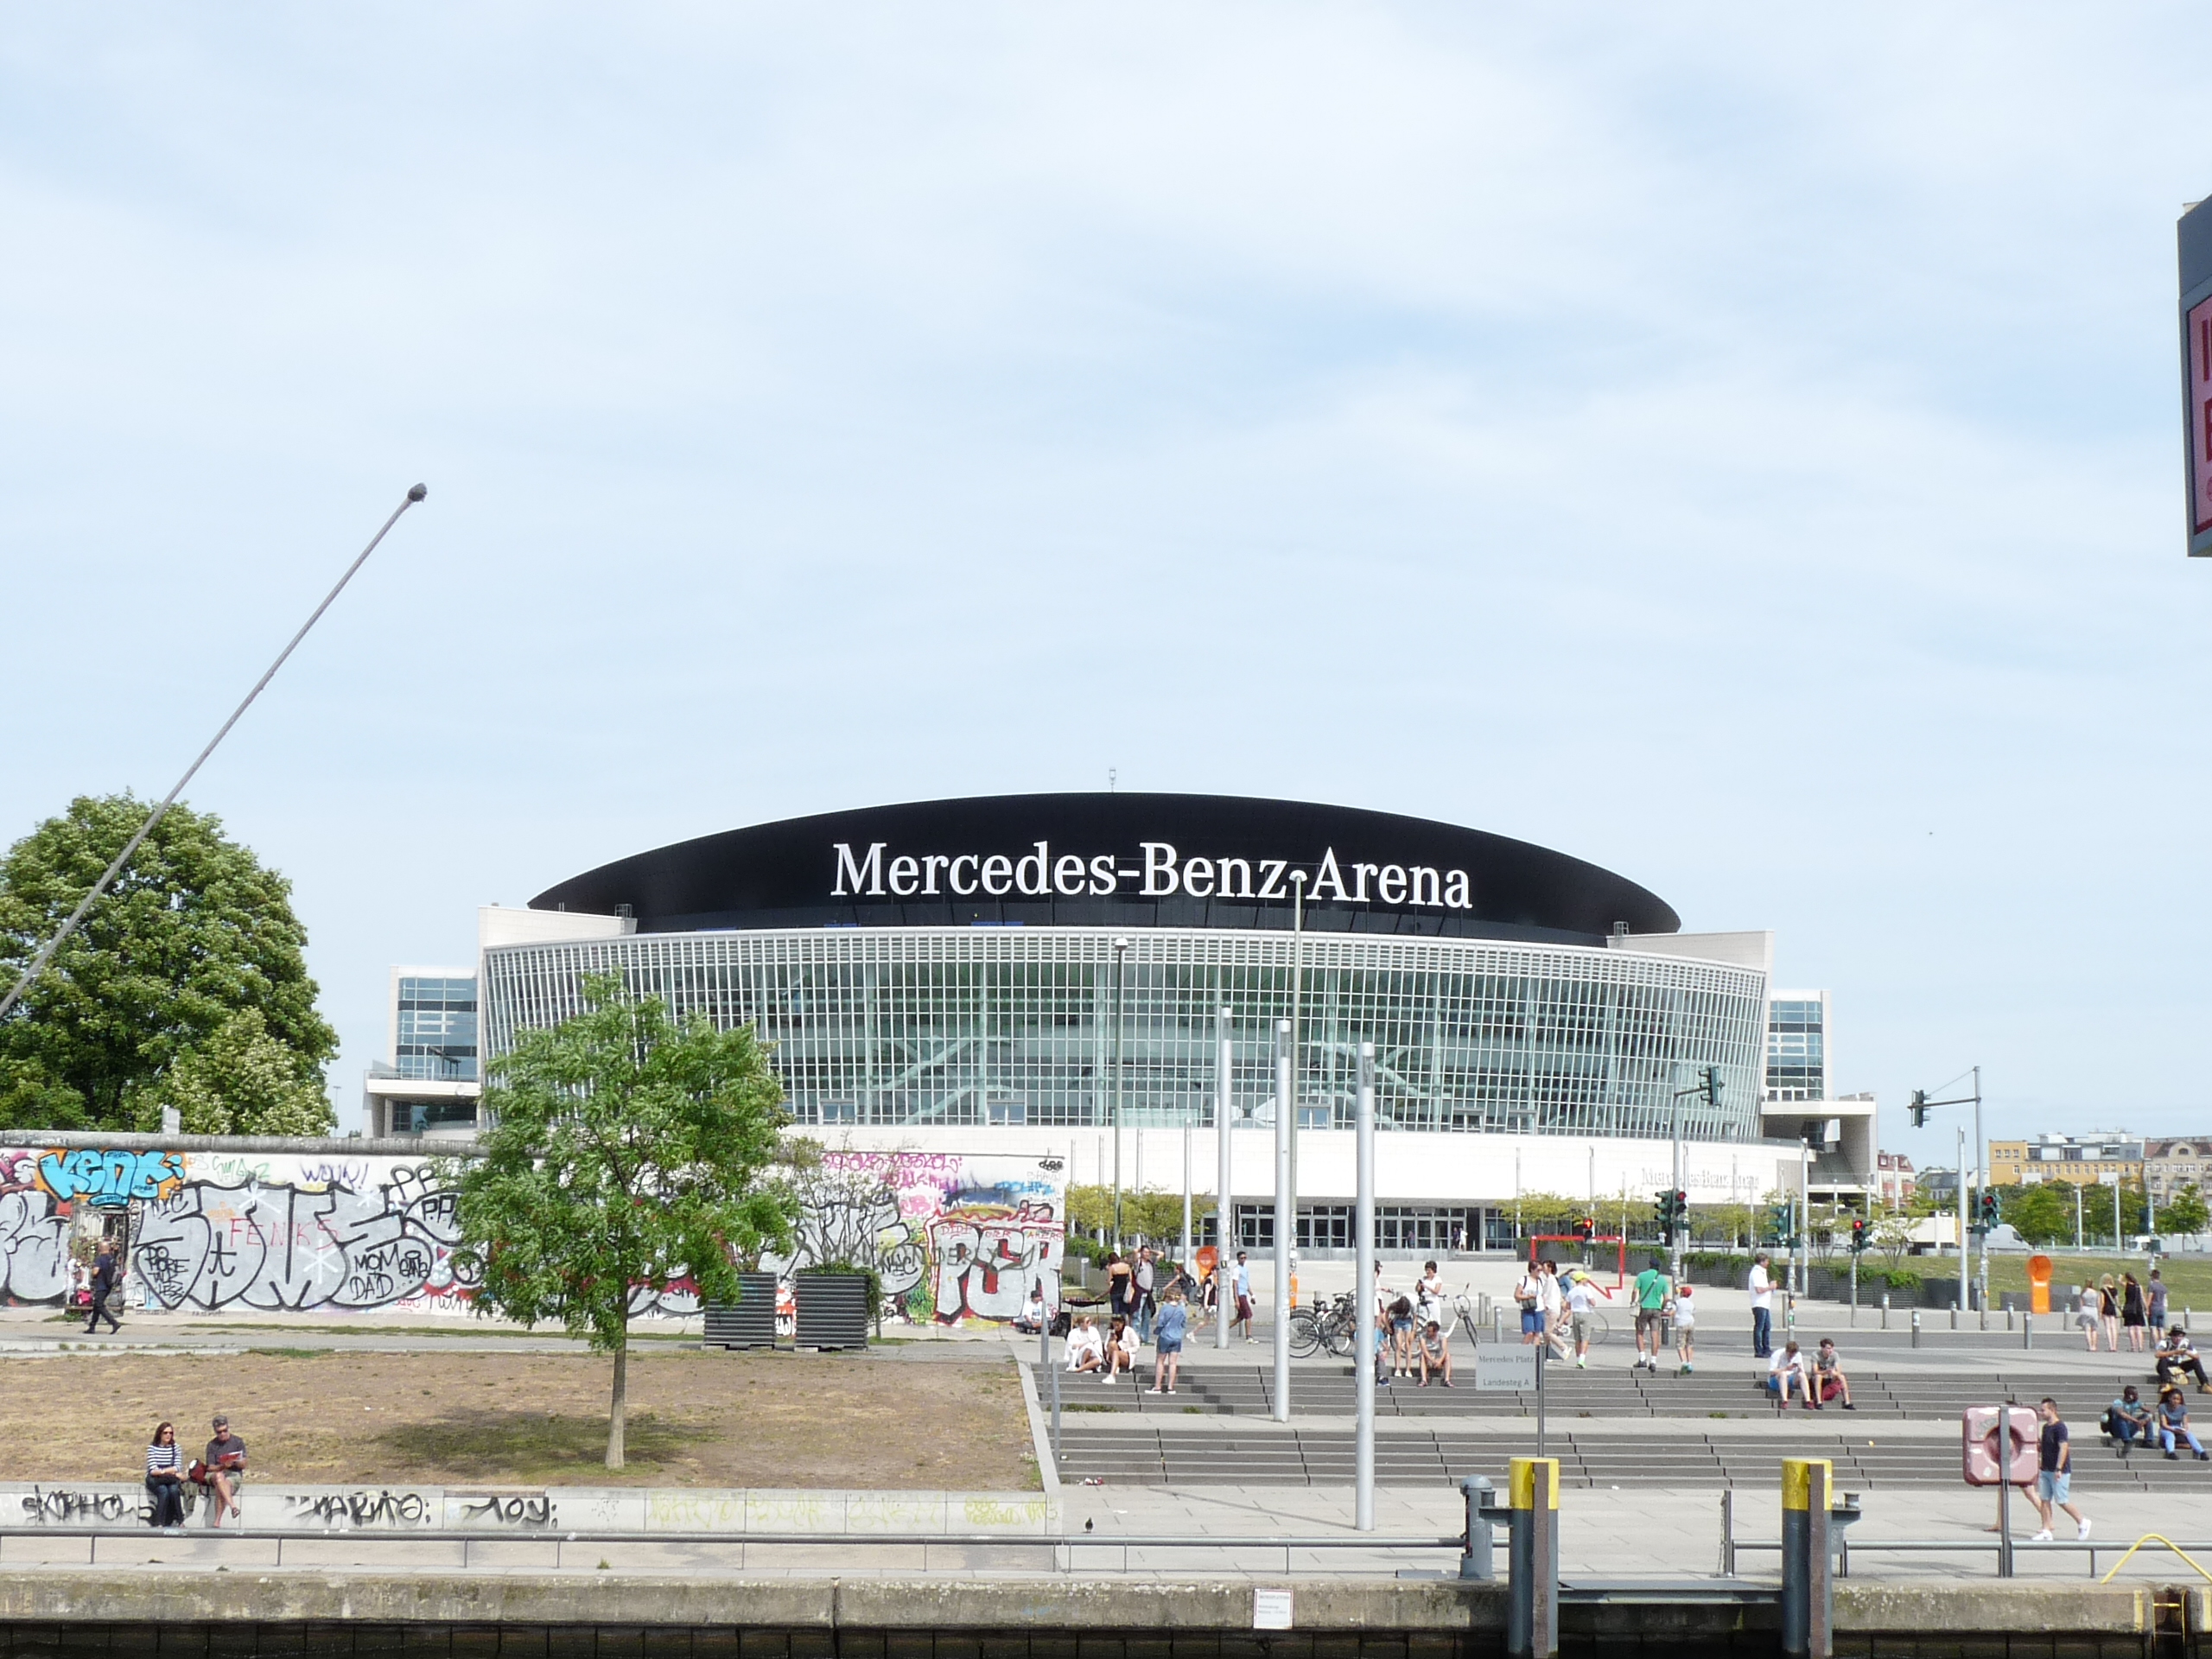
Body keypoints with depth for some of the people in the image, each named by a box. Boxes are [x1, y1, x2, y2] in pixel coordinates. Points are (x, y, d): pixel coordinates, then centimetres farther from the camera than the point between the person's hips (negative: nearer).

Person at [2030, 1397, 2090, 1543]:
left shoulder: (2059, 1427, -14)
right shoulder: (2046, 1427, 13)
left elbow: (2063, 1448, -20)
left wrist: (2059, 1469, -24)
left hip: (2059, 1471, -8)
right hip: (2045, 1470, 8)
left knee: (2062, 1501, -3)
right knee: (2044, 1500, 4)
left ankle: (2082, 1521, 15)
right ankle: (2046, 1531, 5)